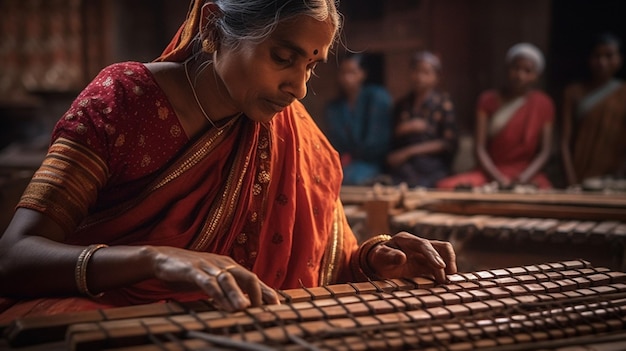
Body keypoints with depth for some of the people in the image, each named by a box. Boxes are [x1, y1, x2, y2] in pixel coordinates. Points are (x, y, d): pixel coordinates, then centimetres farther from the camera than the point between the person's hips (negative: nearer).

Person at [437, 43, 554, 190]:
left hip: (527, 175, -2)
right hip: (491, 172, 2)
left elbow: (544, 152, 1)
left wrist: (523, 178, -16)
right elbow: (480, 148, -1)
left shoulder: (543, 104, 6)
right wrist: (499, 179, -16)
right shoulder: (488, 100, 6)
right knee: (445, 186, -25)